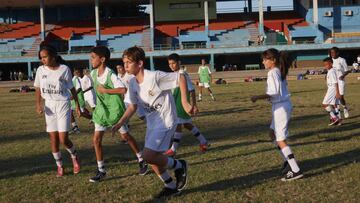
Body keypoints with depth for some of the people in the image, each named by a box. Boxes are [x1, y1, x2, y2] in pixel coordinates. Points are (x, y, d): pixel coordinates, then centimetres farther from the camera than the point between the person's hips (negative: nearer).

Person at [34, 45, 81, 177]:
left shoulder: (64, 69, -9)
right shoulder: (41, 70, -1)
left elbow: (71, 88, 0)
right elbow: (38, 88, 9)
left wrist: (77, 105, 2)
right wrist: (38, 104, -5)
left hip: (63, 104, -3)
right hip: (49, 105, 3)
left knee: (63, 139, -8)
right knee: (53, 139, 5)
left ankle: (74, 156, 22)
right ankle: (59, 166, 21)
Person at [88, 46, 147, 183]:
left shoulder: (110, 75, -21)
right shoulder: (93, 74, 1)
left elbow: (123, 89, -33)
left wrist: (105, 90, -28)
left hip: (115, 110, -6)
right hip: (101, 110, 6)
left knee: (125, 136, 7)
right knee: (96, 139, -1)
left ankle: (141, 161, 27)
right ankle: (101, 171, 8)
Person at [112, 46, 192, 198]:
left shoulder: (155, 76, -23)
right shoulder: (132, 83, 0)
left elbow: (181, 78, -17)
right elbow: (133, 106, 10)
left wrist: (184, 102, -22)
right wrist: (120, 123, -1)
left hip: (166, 121, -8)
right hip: (152, 123, 8)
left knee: (149, 156, -18)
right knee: (153, 159, 10)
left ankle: (179, 166, 7)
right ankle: (171, 186, 31)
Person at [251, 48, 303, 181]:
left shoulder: (272, 72, -16)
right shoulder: (279, 71, 12)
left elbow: (274, 93, -24)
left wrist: (258, 97, -21)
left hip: (280, 107, -10)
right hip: (284, 105, 10)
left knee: (280, 140, -6)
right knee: (273, 134, 22)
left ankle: (296, 171, -6)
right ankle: (288, 161, 27)